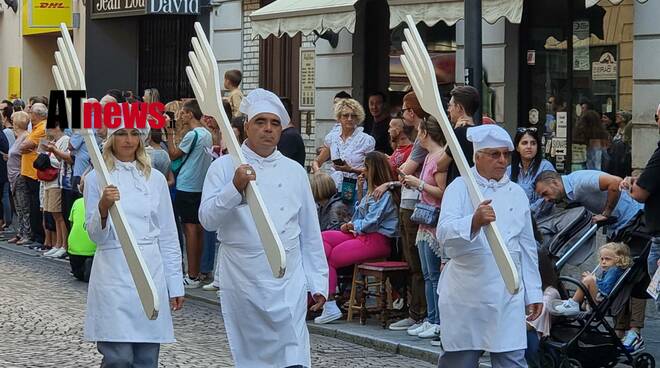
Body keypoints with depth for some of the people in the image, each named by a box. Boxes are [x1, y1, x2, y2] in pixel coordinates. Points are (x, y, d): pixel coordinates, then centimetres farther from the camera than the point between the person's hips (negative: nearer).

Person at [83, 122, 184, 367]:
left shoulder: (155, 178, 10)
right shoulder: (96, 178, 3)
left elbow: (168, 236, 11)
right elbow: (95, 236, -1)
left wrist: (175, 284, 8)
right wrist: (103, 208, -21)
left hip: (151, 273, 3)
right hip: (114, 274, -3)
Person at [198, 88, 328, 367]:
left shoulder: (294, 172, 10)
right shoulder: (224, 167, 2)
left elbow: (310, 233, 14)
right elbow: (207, 219, -9)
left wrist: (318, 283, 11)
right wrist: (235, 188, -23)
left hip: (288, 283, 1)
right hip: (243, 282, -1)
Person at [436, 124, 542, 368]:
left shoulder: (517, 194, 13)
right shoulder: (460, 188, -1)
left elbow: (527, 247, 19)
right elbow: (444, 233, -19)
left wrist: (533, 292, 16)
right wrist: (474, 222, -38)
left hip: (508, 297, 3)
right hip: (466, 294, -3)